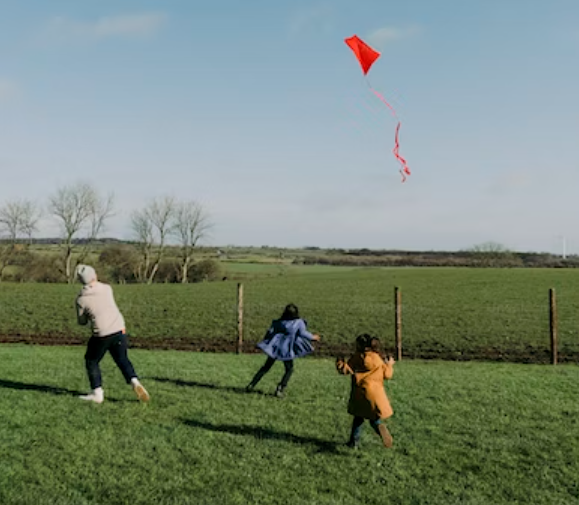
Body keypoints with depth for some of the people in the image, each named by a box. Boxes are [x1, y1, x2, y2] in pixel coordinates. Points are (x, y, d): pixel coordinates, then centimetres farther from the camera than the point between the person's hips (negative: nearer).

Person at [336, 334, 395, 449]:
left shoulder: (356, 358, -3)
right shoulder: (378, 359, 1)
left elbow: (345, 370, -1)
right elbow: (387, 374, 6)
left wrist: (340, 362, 18)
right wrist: (390, 364, 25)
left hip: (359, 393, 0)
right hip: (375, 394, 0)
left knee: (358, 417, 20)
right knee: (375, 419, 9)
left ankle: (354, 441, 19)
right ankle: (380, 427, -26)